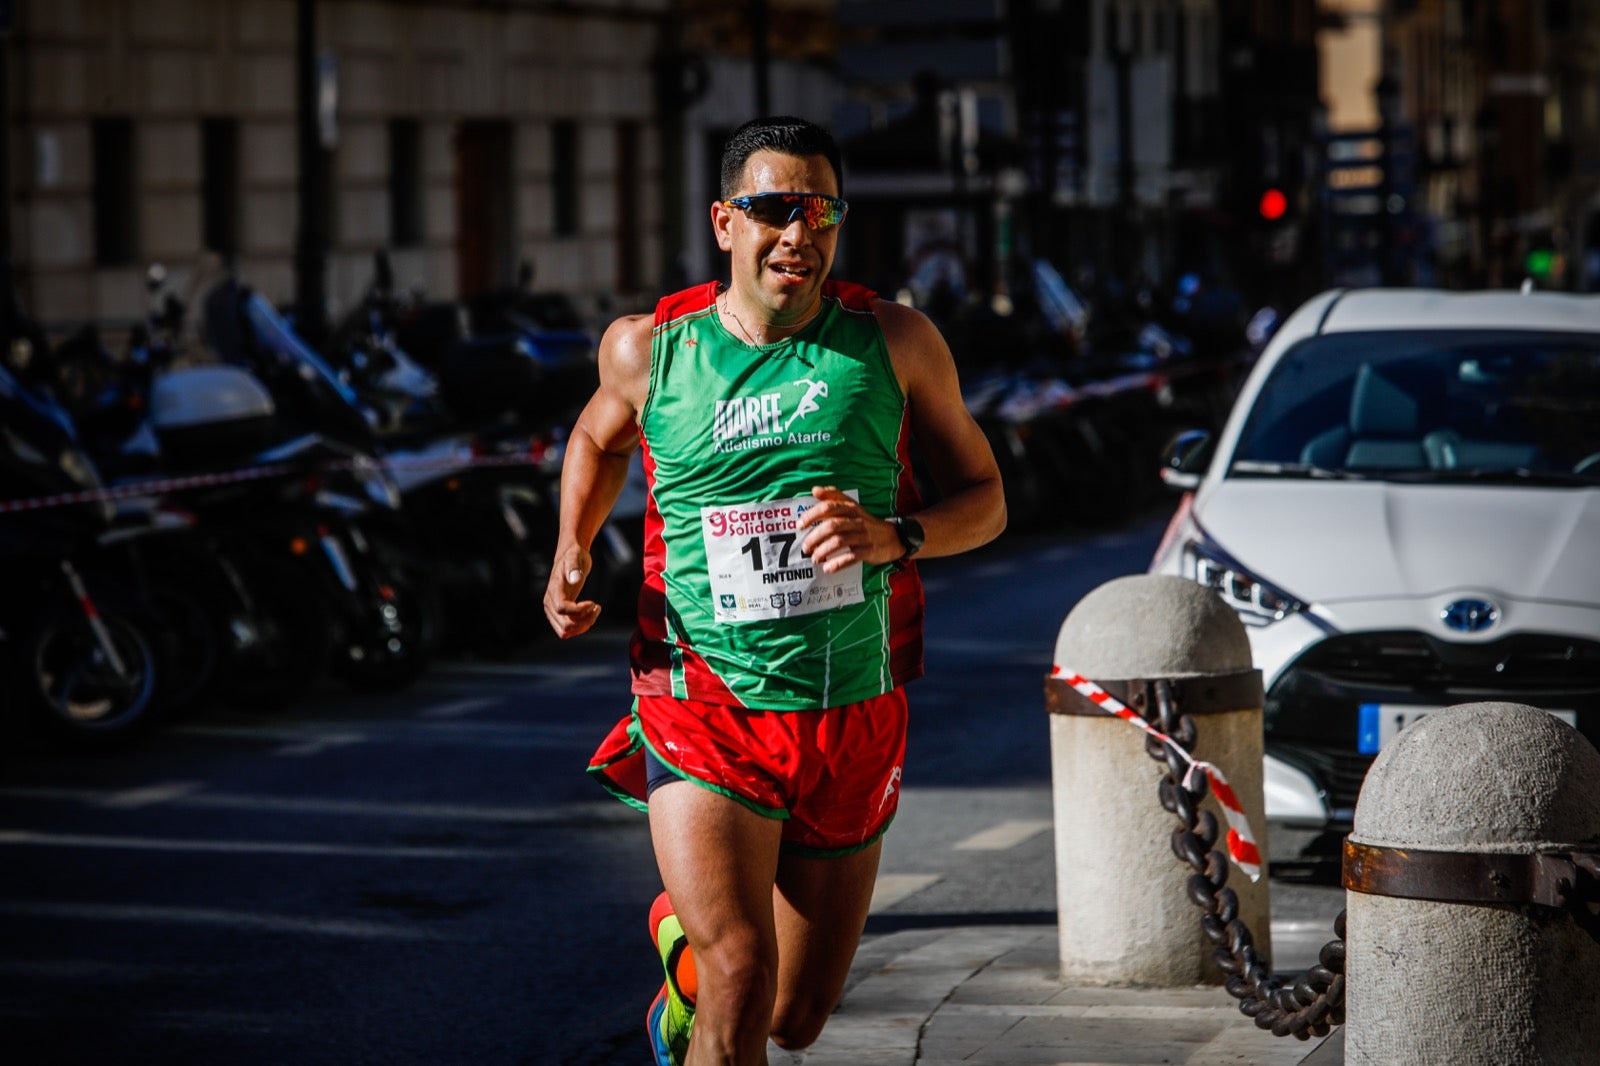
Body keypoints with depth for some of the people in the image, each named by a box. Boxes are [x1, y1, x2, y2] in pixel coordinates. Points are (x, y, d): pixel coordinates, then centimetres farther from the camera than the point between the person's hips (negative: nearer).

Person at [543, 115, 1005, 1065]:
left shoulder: (894, 343, -1)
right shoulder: (648, 347, 0)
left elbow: (983, 497, 5)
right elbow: (601, 436, 23)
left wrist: (893, 537, -15)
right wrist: (572, 554, 6)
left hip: (852, 727, 2)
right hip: (706, 721, -2)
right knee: (741, 978, -22)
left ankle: (683, 932, 46)